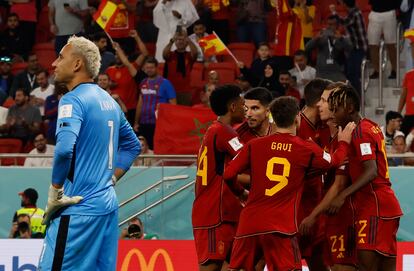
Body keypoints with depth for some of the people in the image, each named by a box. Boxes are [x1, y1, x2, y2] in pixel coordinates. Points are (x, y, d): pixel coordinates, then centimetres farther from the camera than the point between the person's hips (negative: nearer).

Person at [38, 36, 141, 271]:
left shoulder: (73, 100, -11)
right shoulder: (109, 101, 15)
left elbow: (65, 149, -26)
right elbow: (133, 145, 27)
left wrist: (55, 193, -15)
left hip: (79, 209, -9)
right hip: (108, 205, 9)